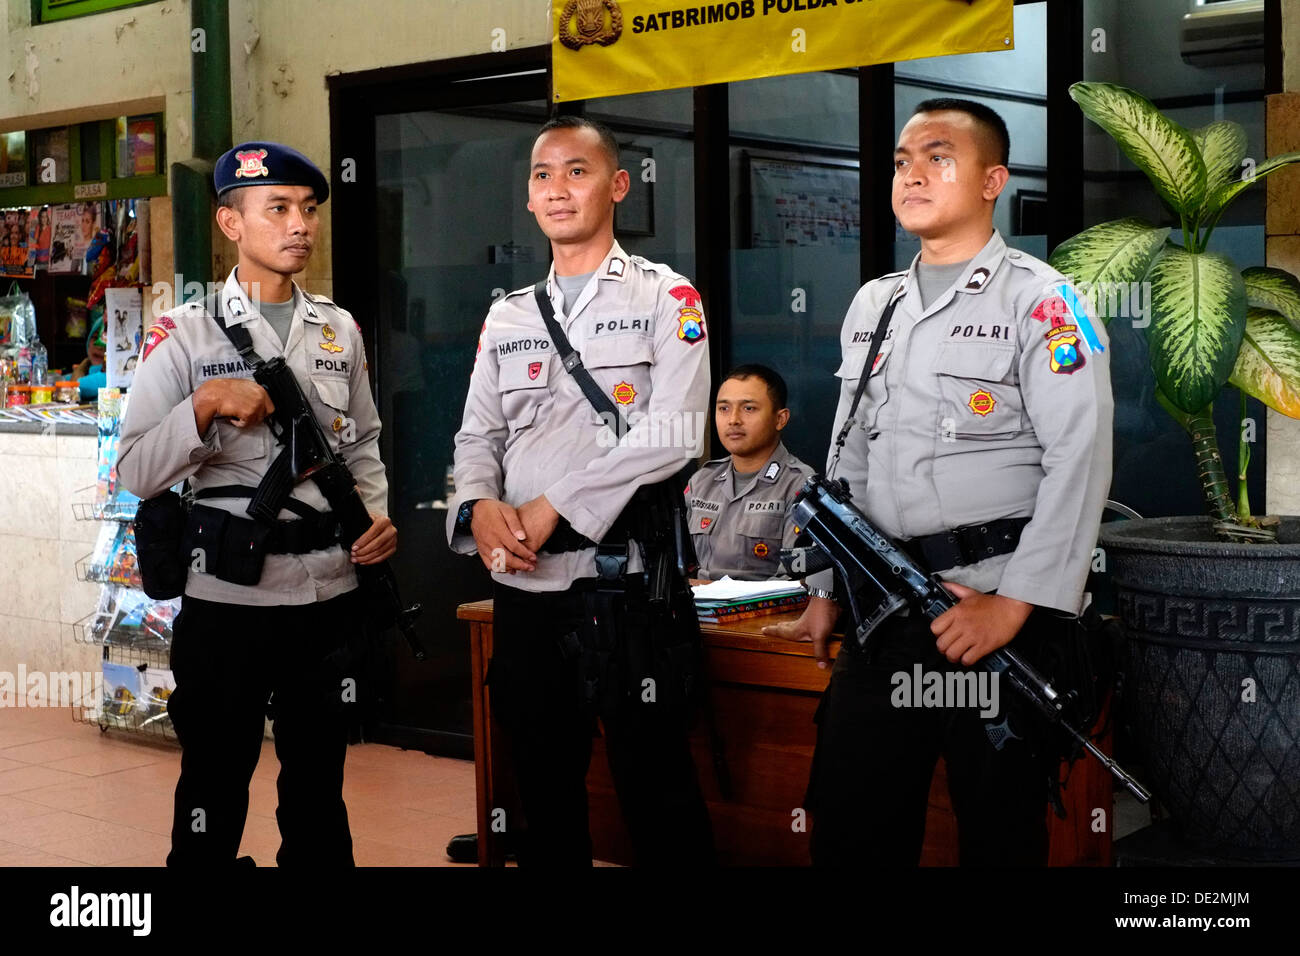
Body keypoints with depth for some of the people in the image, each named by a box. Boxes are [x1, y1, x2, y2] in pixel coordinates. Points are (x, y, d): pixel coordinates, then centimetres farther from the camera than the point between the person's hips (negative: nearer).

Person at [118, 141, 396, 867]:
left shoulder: (341, 331, 9)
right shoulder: (184, 334, -5)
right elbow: (137, 473, -10)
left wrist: (378, 516, -2)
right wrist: (205, 406, -24)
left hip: (332, 593, 4)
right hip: (228, 596, -4)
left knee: (319, 781, 17)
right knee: (215, 787, 9)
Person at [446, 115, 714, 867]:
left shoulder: (665, 299, -1)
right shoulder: (508, 319, 15)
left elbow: (672, 433, -14)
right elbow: (478, 437, 12)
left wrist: (551, 508, -16)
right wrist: (481, 507, -10)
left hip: (626, 580, -5)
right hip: (524, 586, 5)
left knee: (657, 790, 0)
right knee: (544, 785, 14)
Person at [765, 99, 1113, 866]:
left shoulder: (1041, 301, -4)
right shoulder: (872, 306, 16)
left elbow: (1079, 460, -12)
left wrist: (1014, 605, -18)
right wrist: (825, 592, 15)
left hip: (998, 607, -6)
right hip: (886, 606, 6)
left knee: (999, 831, 4)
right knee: (848, 823, 8)